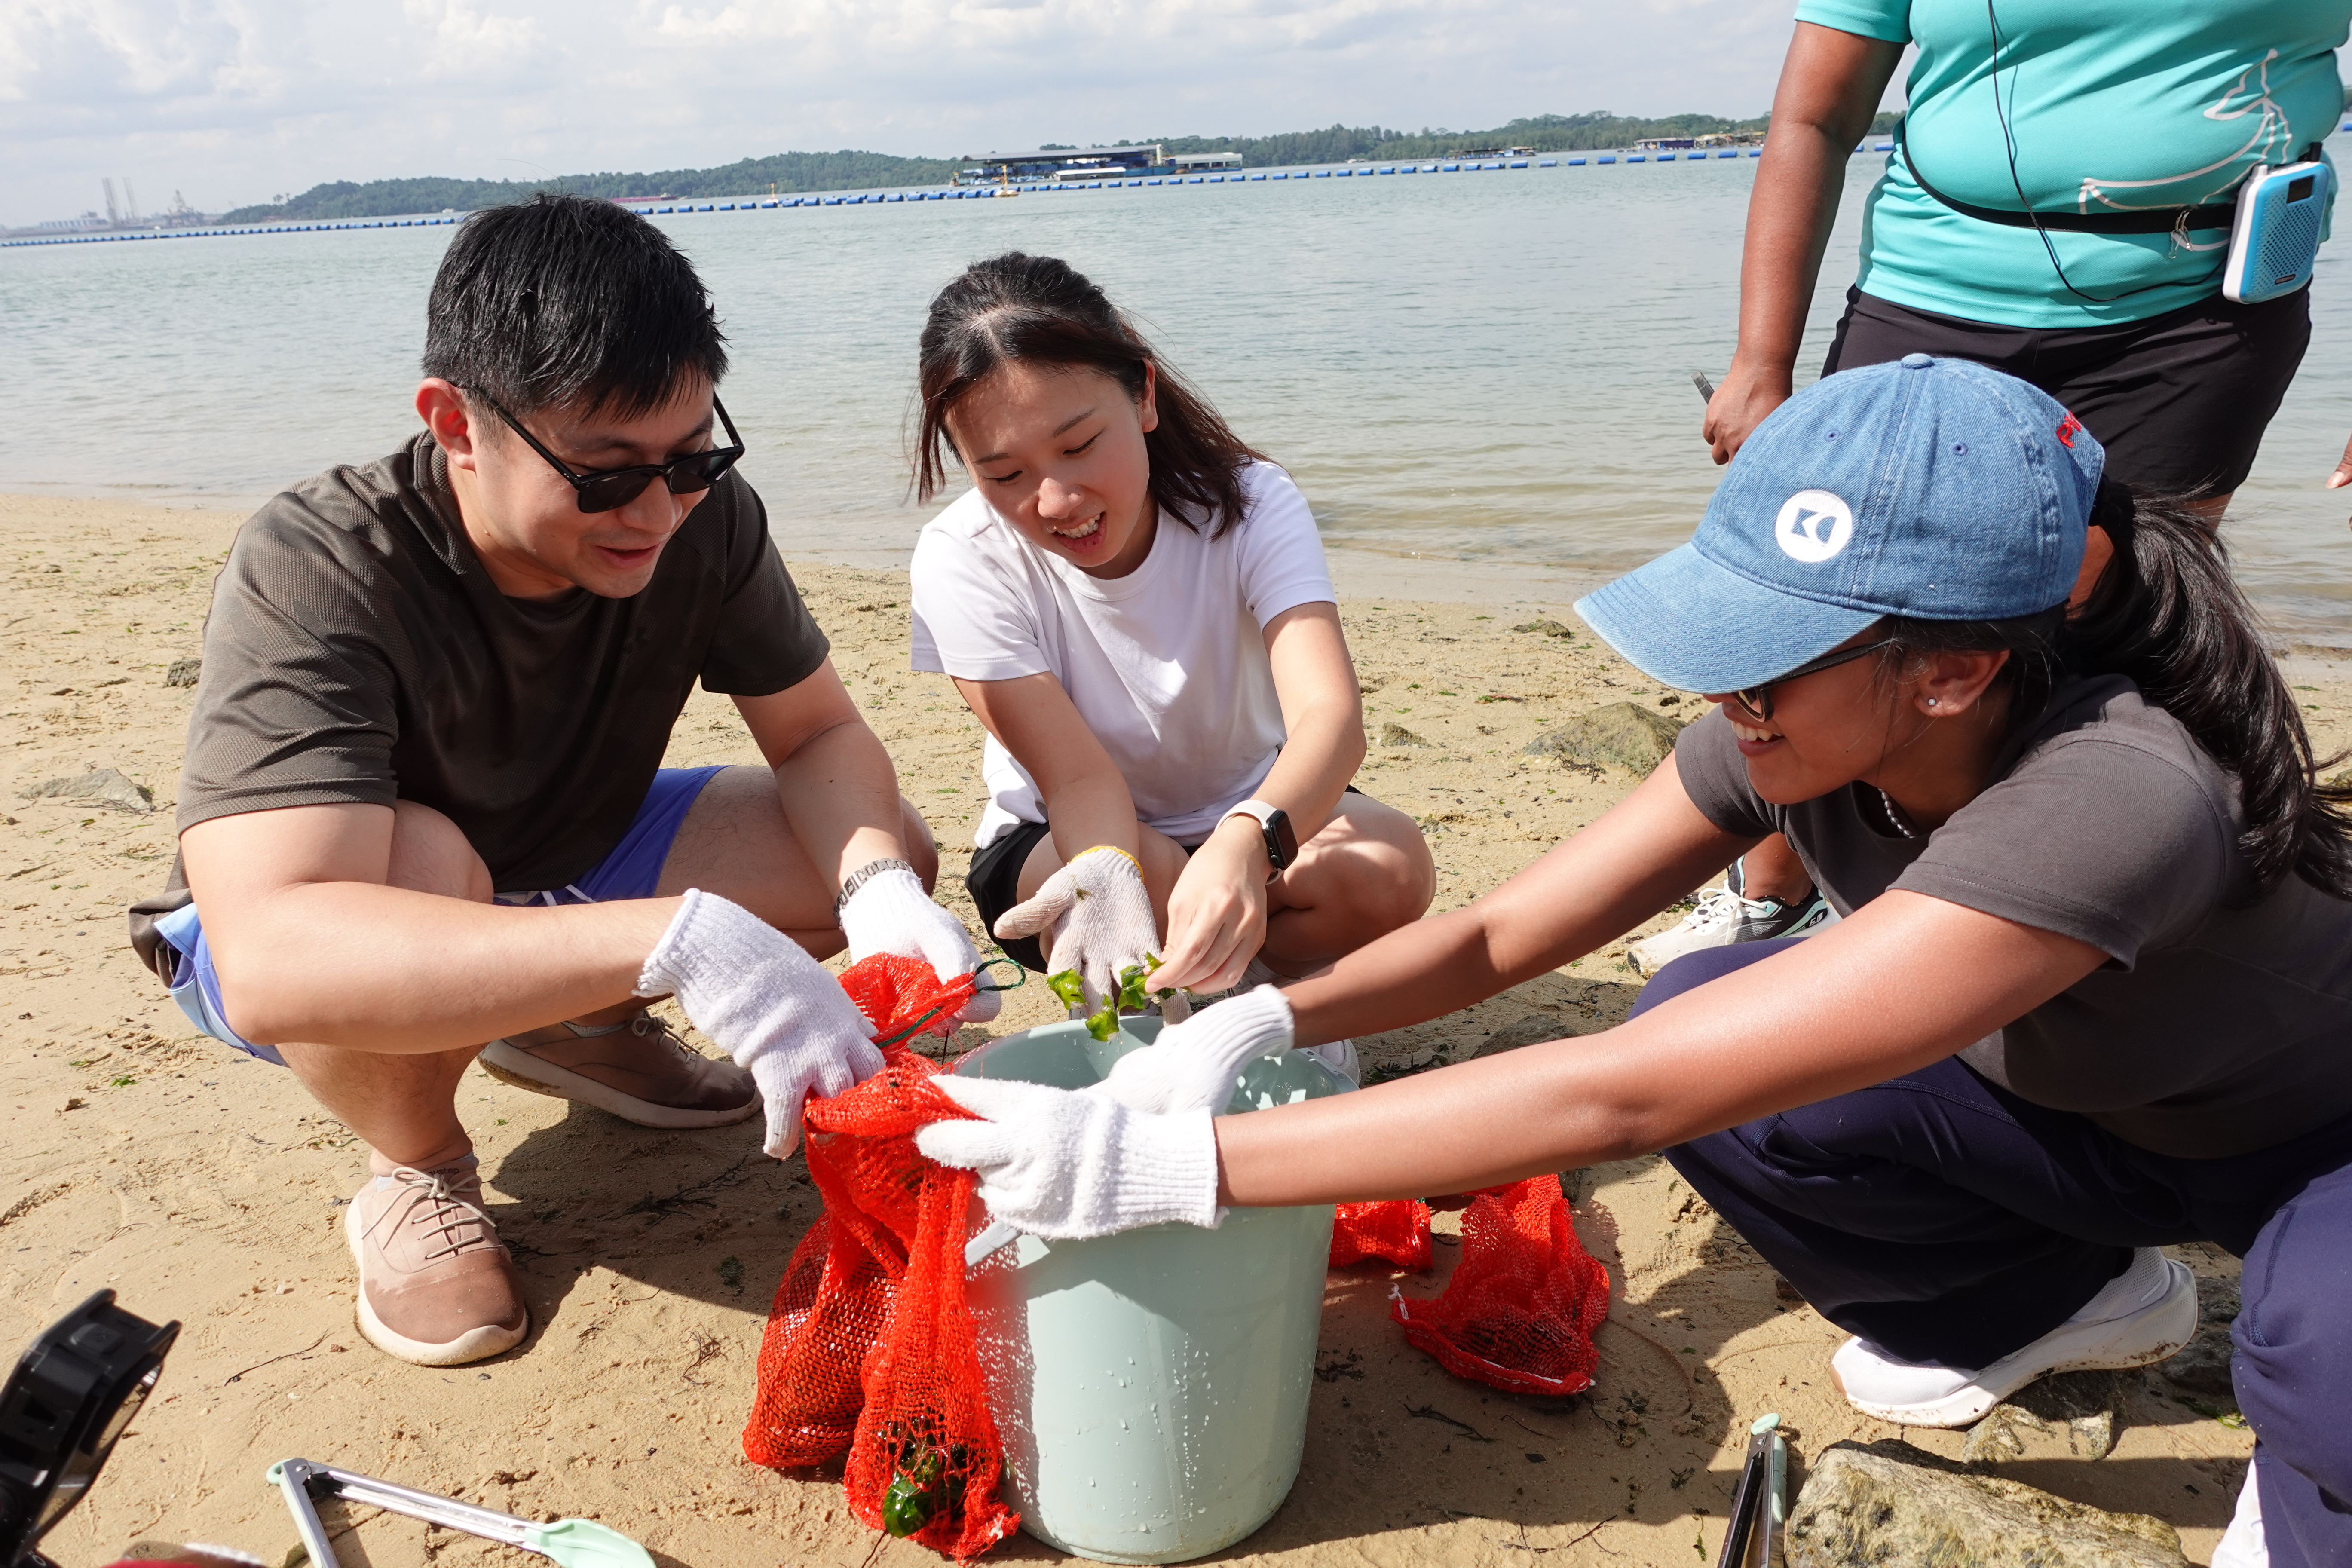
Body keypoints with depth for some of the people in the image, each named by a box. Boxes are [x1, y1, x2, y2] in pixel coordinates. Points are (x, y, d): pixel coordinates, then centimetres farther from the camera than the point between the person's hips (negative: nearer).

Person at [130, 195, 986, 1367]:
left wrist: (876, 887, -35)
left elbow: (820, 736, -11)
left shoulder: (701, 516, -21)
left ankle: (575, 1032, 12)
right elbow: (272, 962, -48)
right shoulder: (312, 576, -35)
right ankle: (417, 1175, -6)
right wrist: (676, 943, -59)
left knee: (890, 852, -11)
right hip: (302, 920, -4)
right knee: (417, 863, -40)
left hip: (572, 858, 5)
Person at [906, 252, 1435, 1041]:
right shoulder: (963, 560, -22)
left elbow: (1331, 712, -38)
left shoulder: (1250, 504, -23)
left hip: (1253, 817, 1)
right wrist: (1106, 879, -52)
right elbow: (1080, 776, -27)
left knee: (1392, 865, -29)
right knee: (1139, 880, -35)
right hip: (1064, 842, 0)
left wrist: (1245, 842, -60)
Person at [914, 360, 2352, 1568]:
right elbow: (1499, 937, -17)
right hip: (2072, 1101, 6)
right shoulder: (1796, 733, -22)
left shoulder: (2115, 796, -43)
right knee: (1701, 1026, -18)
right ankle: (2047, 1304, 11)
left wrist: (1174, 1166, -47)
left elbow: (1621, 1095, -48)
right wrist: (1254, 1020, -35)